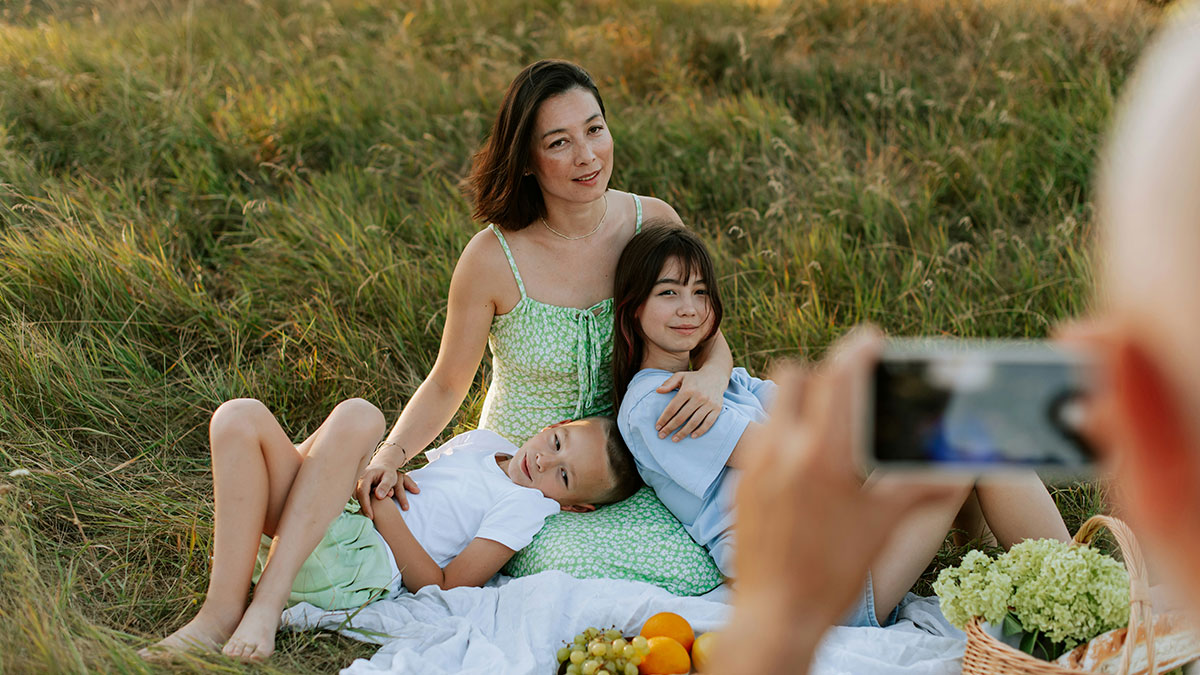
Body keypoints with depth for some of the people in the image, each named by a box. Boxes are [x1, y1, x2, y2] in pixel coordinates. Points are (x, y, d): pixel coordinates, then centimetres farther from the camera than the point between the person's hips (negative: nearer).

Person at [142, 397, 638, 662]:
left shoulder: (527, 505, 2)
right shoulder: (484, 442, 25)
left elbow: (442, 586, -7)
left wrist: (383, 507, -13)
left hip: (360, 561, -7)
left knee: (358, 416, -29)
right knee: (241, 417, -20)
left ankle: (267, 601, -33)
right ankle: (222, 609, -30)